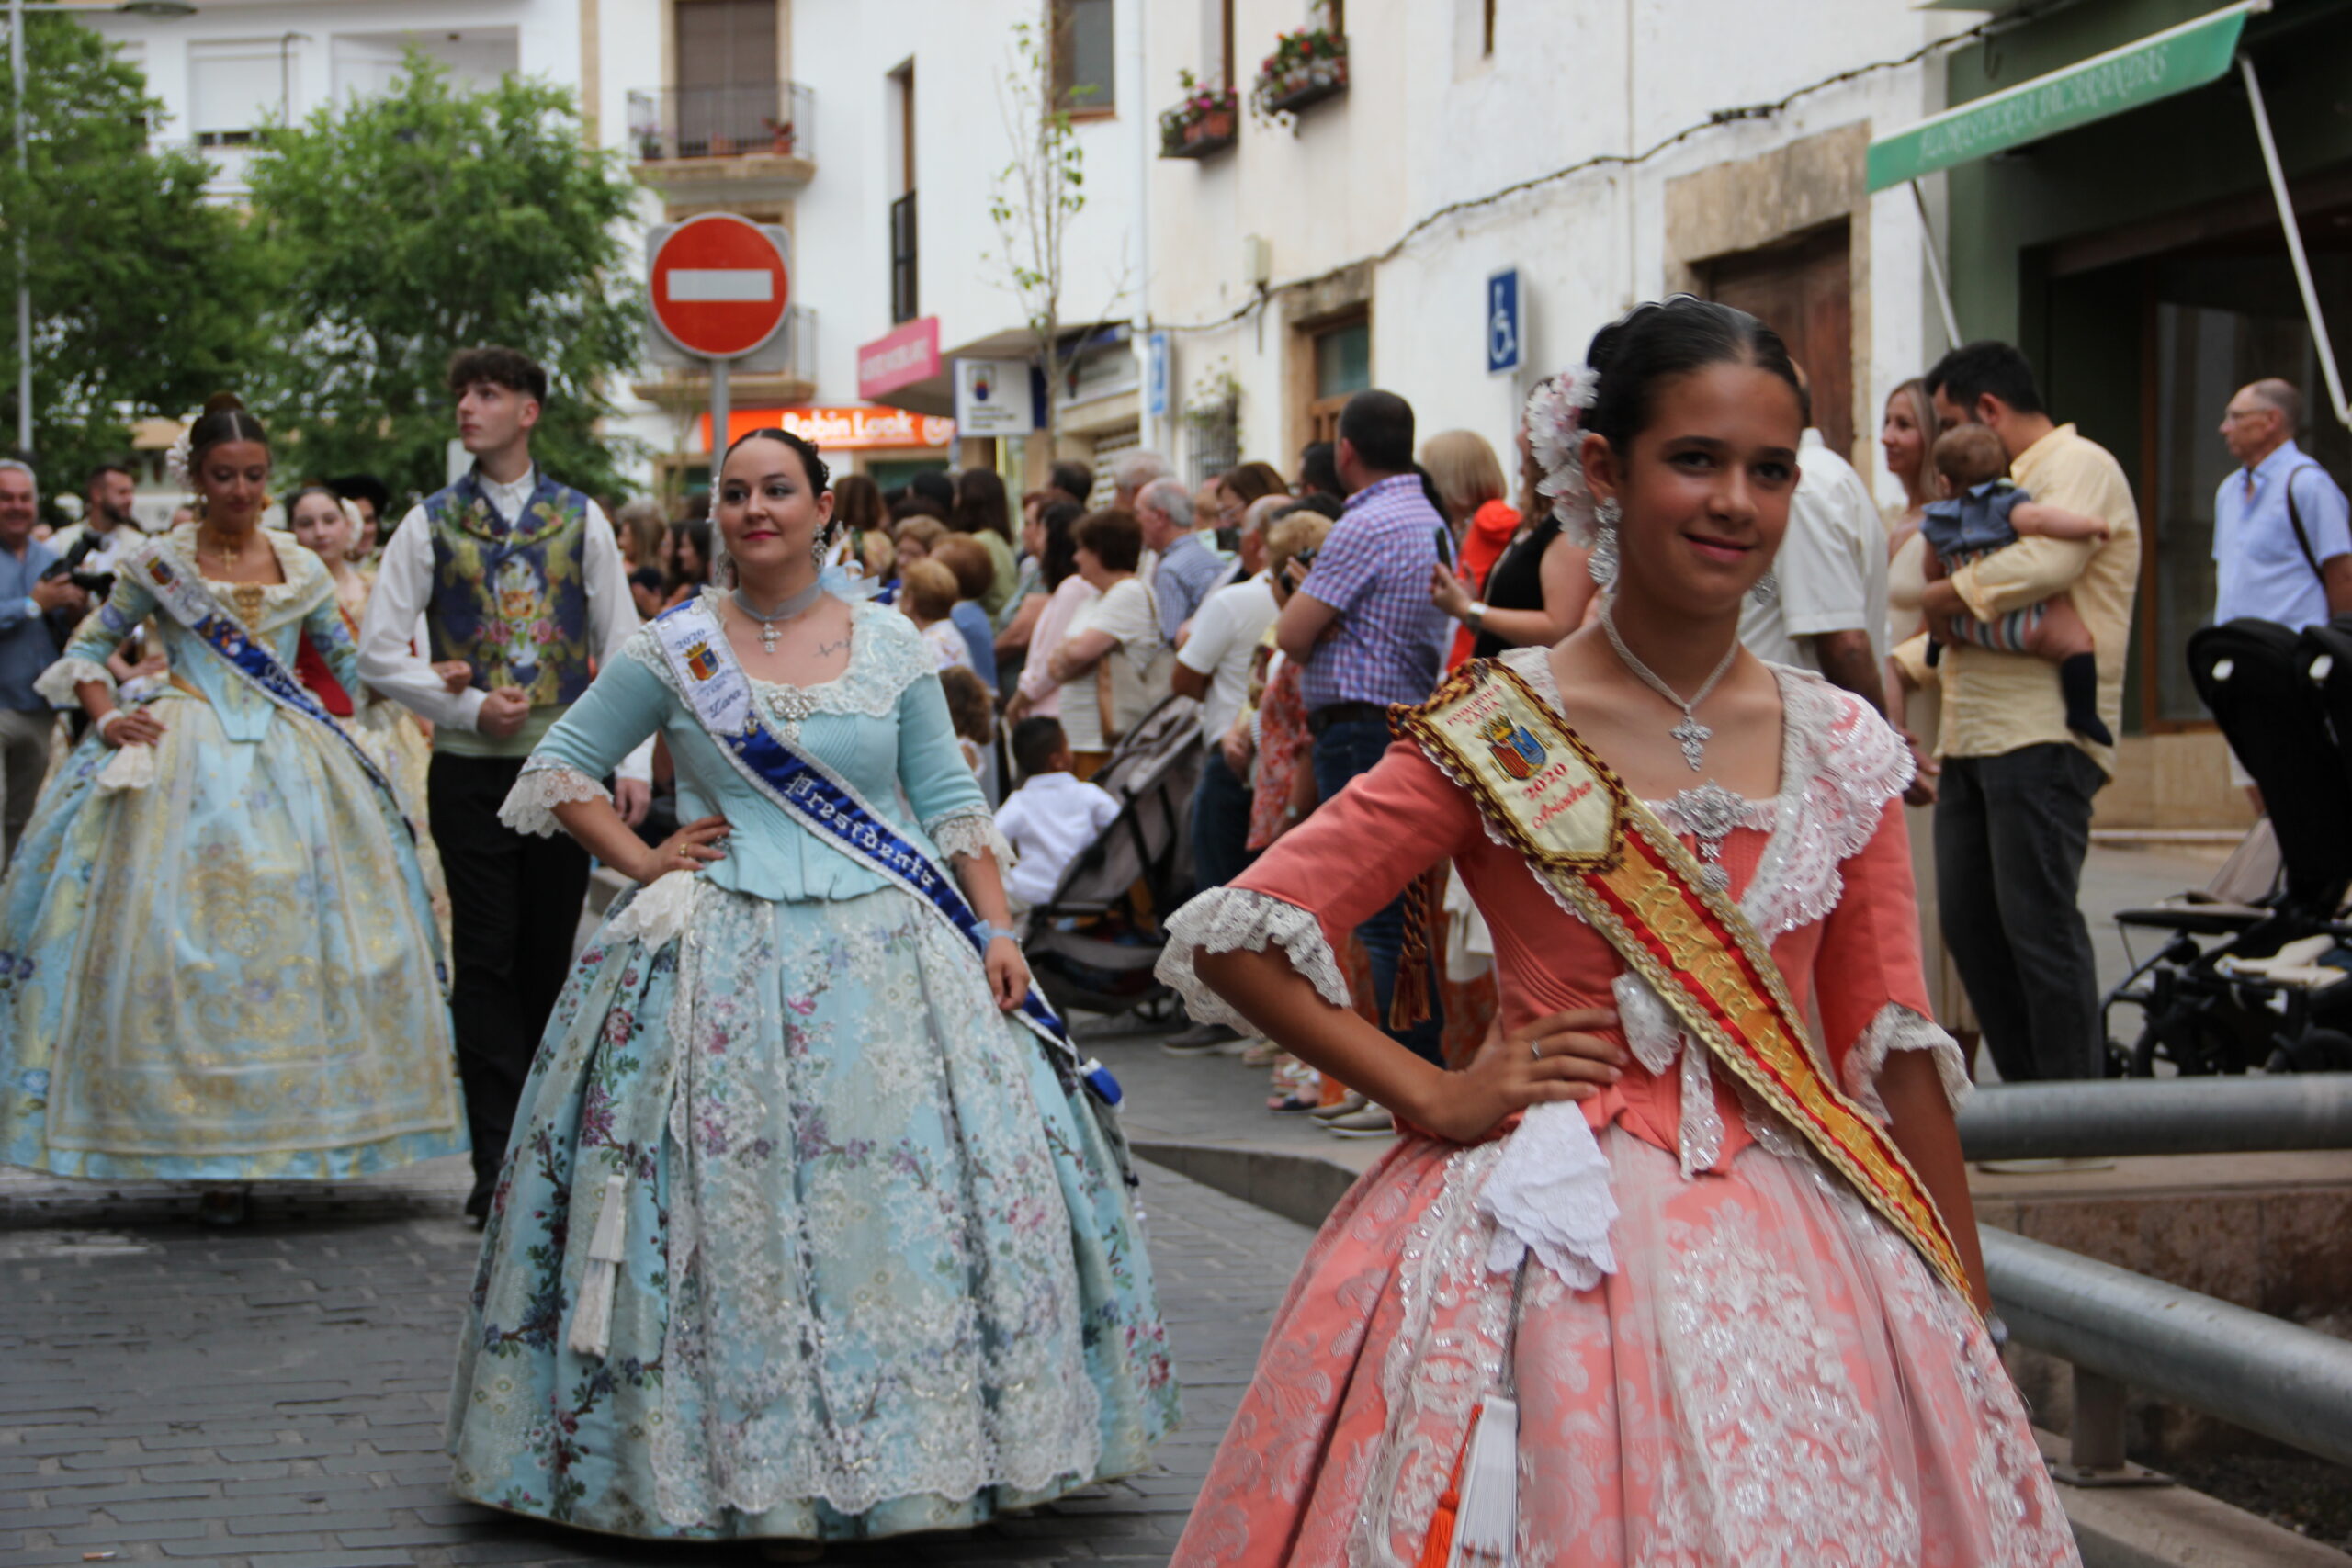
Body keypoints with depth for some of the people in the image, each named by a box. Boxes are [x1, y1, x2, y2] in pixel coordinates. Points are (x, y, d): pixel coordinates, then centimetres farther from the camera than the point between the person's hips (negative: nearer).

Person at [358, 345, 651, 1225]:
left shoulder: (581, 520, 7)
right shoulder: (431, 524, 4)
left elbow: (622, 647, 7)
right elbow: (379, 654, 2)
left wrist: (634, 763, -1)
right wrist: (469, 708, -9)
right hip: (471, 768, -1)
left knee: (551, 956, 7)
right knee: (487, 962, -3)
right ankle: (499, 1165, -1)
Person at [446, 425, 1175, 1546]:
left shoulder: (891, 646, 7)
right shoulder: (673, 652, 3)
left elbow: (951, 803, 8)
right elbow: (557, 770, 9)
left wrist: (996, 930, -1)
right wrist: (642, 865, -2)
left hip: (891, 958, 1)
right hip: (729, 967, -1)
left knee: (921, 1198, -3)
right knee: (735, 1206, -4)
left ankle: (936, 1433, 10)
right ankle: (742, 1457, 4)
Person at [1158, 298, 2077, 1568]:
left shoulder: (1844, 752, 5)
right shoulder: (1498, 739, -6)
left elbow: (1893, 1050, 8)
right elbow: (1232, 939, -5)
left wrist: (1969, 1322, 6)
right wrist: (1434, 1095, -10)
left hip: (1794, 1249, 3)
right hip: (1557, 1241, -3)